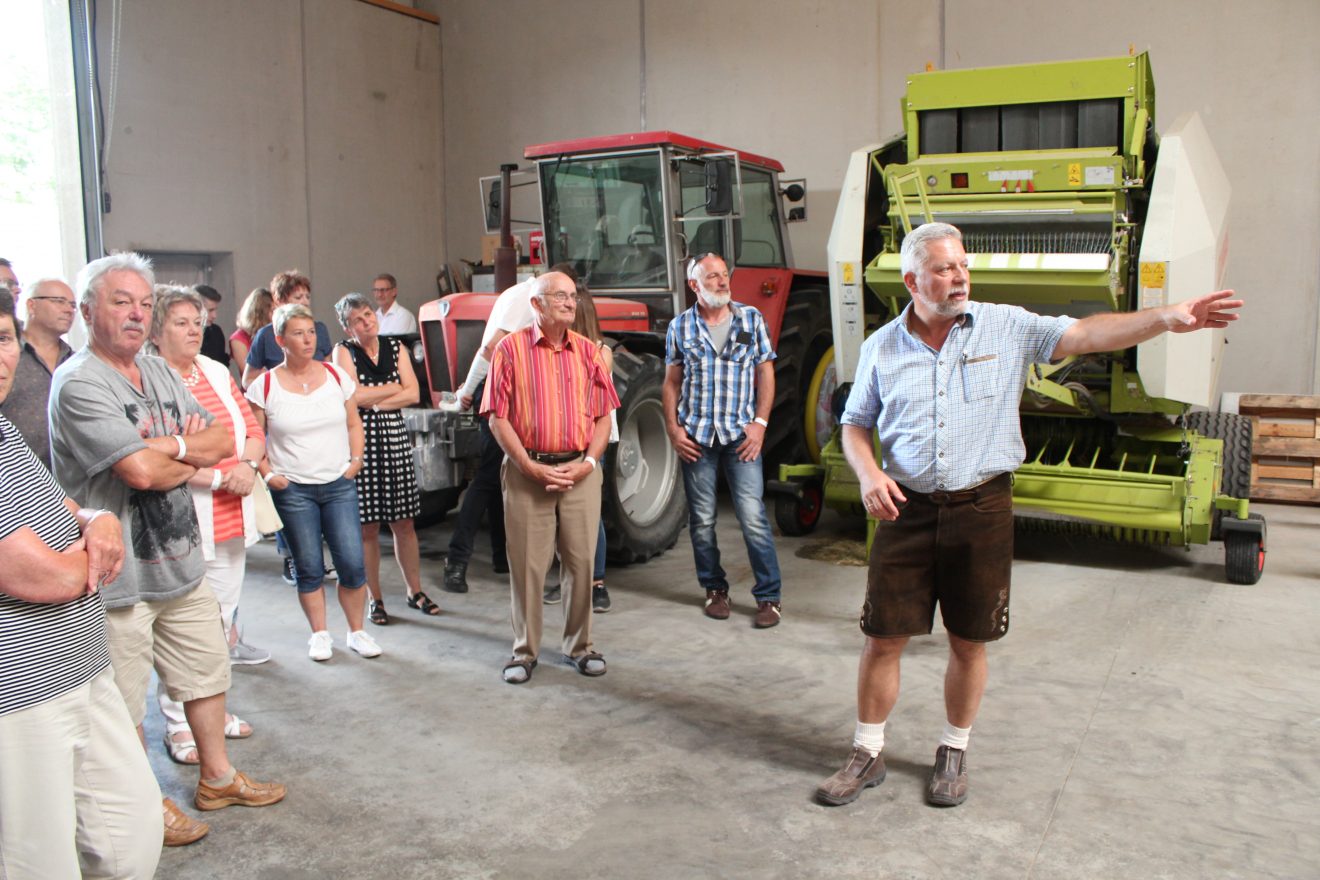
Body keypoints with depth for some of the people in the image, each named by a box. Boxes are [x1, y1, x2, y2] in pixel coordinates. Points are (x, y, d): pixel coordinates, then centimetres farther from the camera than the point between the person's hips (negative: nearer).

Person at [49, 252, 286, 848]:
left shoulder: (159, 373, 9)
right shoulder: (79, 383, -17)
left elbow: (224, 441, 4)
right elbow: (143, 471, -26)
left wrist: (169, 446, -14)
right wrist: (193, 455, -8)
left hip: (181, 561, 8)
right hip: (118, 576, -8)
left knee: (207, 671, 20)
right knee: (123, 706, 7)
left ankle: (216, 778, 38)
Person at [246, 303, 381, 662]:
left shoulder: (336, 376, 3)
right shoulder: (265, 386, -4)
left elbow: (353, 423, 12)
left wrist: (356, 460, 1)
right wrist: (268, 473, -8)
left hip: (339, 485, 2)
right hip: (292, 489, -1)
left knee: (352, 563, -2)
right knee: (309, 568, 7)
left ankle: (357, 632, 15)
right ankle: (319, 634, 24)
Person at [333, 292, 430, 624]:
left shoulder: (396, 348, 9)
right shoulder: (343, 351, 1)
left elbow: (413, 394, -1)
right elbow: (353, 397, -12)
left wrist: (373, 400, -10)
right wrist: (393, 388, -3)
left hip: (395, 438, 3)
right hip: (360, 442, -3)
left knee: (404, 522, 7)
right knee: (368, 526, 3)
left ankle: (415, 591, 20)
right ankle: (375, 599, 16)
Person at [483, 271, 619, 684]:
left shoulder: (587, 351, 7)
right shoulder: (511, 348, -2)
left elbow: (603, 417, 8)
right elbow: (498, 418, -5)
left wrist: (588, 463, -6)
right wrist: (531, 467, -12)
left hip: (580, 472, 3)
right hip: (527, 472, -2)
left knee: (581, 561, 7)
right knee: (527, 565, 4)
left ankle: (580, 646, 21)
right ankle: (525, 651, 17)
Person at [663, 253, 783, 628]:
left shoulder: (751, 319, 4)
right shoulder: (680, 327, 6)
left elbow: (765, 373, 4)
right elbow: (671, 382, 9)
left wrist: (760, 422, -6)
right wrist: (673, 428, -1)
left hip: (741, 435, -1)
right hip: (696, 437, 2)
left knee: (753, 516, -8)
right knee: (702, 520, 7)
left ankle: (768, 596, 2)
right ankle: (715, 589, 23)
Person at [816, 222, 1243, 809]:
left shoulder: (1006, 327, 0)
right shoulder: (882, 347, 3)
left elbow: (1084, 336, -10)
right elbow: (855, 425, 10)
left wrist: (1167, 318, -23)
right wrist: (868, 474, -9)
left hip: (982, 508, 0)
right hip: (906, 510, 1)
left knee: (969, 643, 10)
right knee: (883, 638, 4)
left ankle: (954, 753, 31)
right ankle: (868, 753, 22)